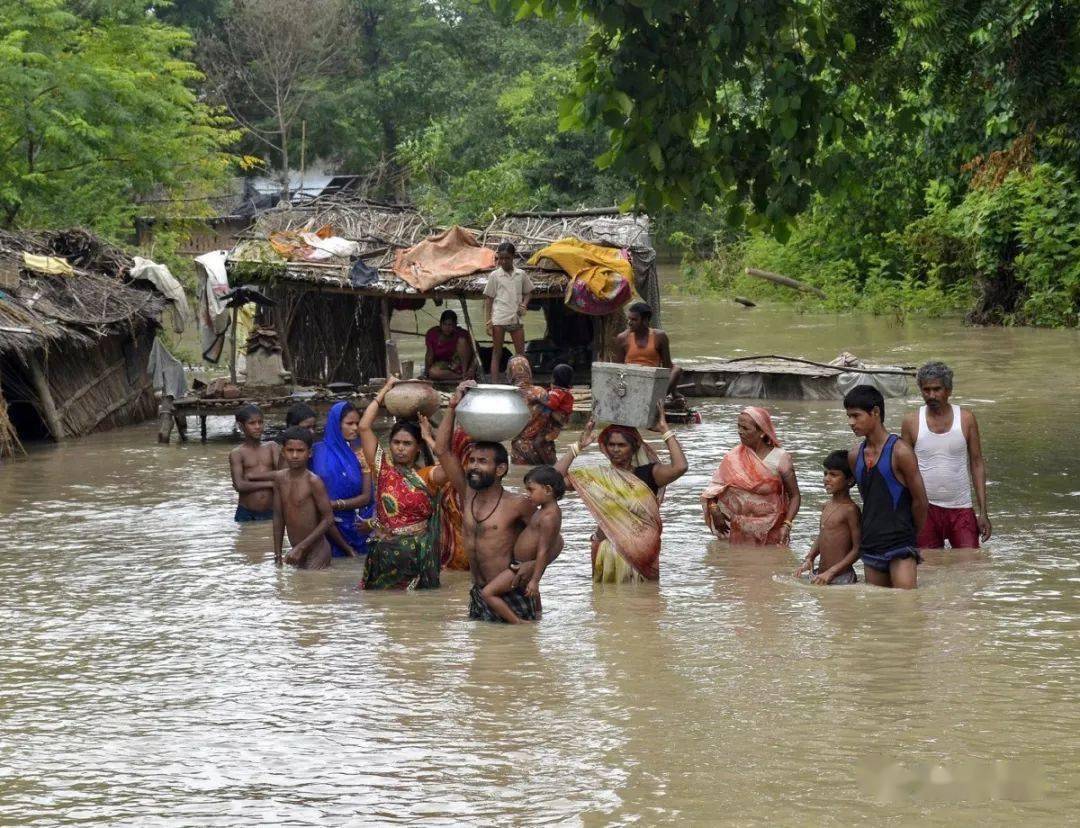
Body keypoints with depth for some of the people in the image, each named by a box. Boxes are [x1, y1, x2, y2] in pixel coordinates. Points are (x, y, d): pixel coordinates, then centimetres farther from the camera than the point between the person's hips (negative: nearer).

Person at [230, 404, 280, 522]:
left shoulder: (272, 448, 8)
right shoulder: (236, 453, 1)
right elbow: (239, 486, -12)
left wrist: (251, 476, -8)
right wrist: (270, 483, -10)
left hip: (271, 512, 2)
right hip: (246, 515, -2)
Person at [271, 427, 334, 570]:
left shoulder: (313, 481, -14)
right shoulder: (279, 478, 4)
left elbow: (328, 518, -14)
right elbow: (278, 517, 11)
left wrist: (301, 547, -15)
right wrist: (277, 555, 10)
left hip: (317, 552, -6)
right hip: (297, 552, 6)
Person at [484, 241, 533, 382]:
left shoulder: (521, 274, 7)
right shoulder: (495, 275, 2)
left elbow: (527, 293, 19)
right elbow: (488, 299, 3)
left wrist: (524, 305, -3)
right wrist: (488, 321, -4)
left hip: (516, 318, 2)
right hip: (499, 318, -2)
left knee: (520, 352, 3)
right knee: (497, 352, 2)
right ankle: (495, 384, 1)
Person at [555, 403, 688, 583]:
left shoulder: (647, 474, 3)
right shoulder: (597, 477, 8)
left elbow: (680, 467, -13)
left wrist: (665, 431, -7)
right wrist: (579, 446, 1)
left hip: (640, 552, -1)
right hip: (608, 548, 1)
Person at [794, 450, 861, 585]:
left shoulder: (850, 510, -11)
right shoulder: (827, 506, 13)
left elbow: (857, 549, -12)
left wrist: (831, 572, -15)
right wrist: (808, 560, 7)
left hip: (841, 578, -8)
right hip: (820, 574, 8)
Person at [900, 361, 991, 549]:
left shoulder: (966, 419, 1)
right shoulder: (911, 422, 0)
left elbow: (977, 464, 2)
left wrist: (983, 512, -3)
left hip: (961, 509, 0)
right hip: (925, 510, 0)